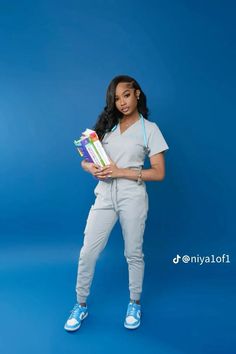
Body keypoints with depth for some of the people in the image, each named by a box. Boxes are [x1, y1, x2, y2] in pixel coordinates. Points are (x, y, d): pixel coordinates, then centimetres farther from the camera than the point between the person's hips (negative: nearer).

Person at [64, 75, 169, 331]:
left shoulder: (149, 129, 0)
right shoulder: (107, 125, 10)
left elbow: (159, 173, -6)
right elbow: (85, 160, 10)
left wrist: (122, 172, -15)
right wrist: (93, 169, -14)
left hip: (132, 197, -3)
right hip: (104, 196, 3)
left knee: (133, 253, 11)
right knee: (88, 252, 4)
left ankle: (135, 303, 33)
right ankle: (81, 305, 25)